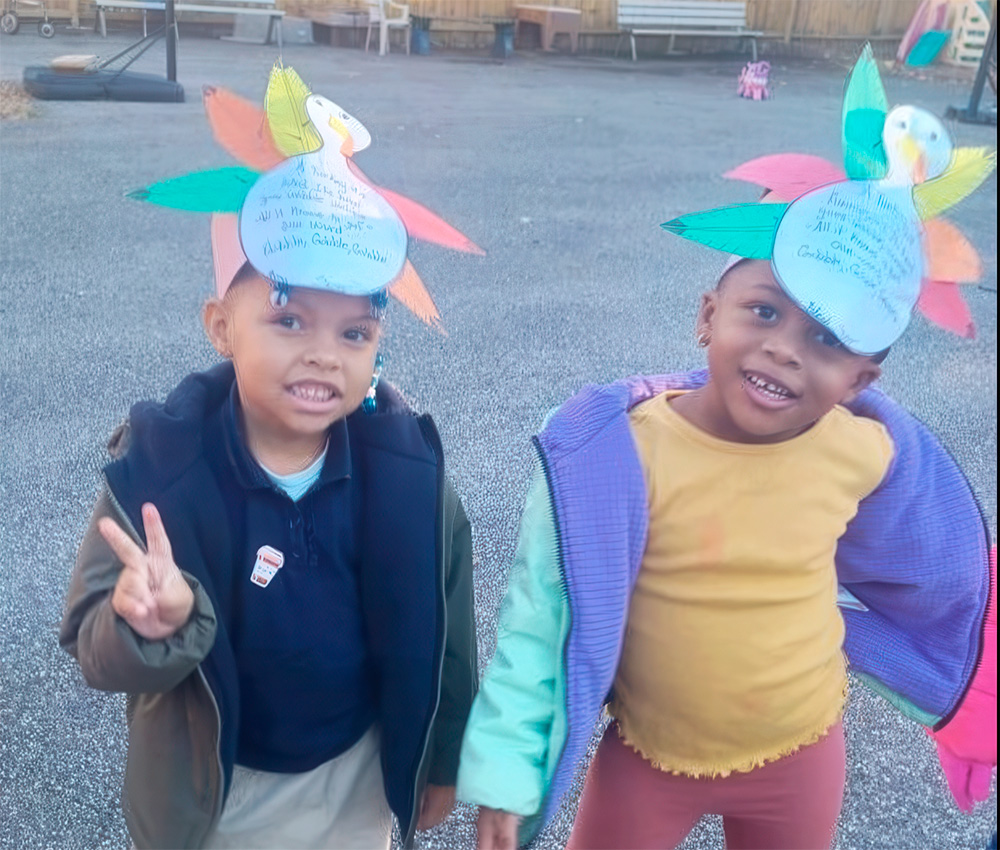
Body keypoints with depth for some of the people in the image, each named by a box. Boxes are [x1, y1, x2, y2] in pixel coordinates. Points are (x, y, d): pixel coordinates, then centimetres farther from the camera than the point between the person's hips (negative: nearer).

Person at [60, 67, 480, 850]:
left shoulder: (404, 458, -19)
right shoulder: (160, 463, -24)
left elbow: (440, 618, -6)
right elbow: (96, 652, -19)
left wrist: (440, 756, 5)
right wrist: (147, 627, -42)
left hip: (357, 779, 1)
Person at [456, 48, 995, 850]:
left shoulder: (870, 451, -17)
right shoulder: (618, 451, -28)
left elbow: (901, 569, 5)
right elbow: (546, 613, -20)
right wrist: (507, 770, -17)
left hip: (802, 752, 3)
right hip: (649, 757, -2)